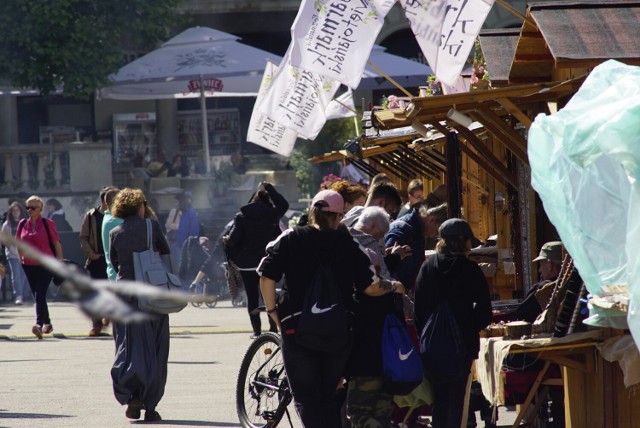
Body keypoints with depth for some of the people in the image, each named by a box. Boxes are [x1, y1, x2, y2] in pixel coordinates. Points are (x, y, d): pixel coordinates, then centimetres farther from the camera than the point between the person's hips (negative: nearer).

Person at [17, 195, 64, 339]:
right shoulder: (23, 224, 7)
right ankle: (47, 323, 28)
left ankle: (39, 325, -28)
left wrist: (60, 261, -2)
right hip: (29, 266, 5)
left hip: (46, 265, -5)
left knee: (40, 295, -18)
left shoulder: (47, 223, -6)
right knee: (37, 296, 13)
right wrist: (21, 258, 12)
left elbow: (56, 243, -2)